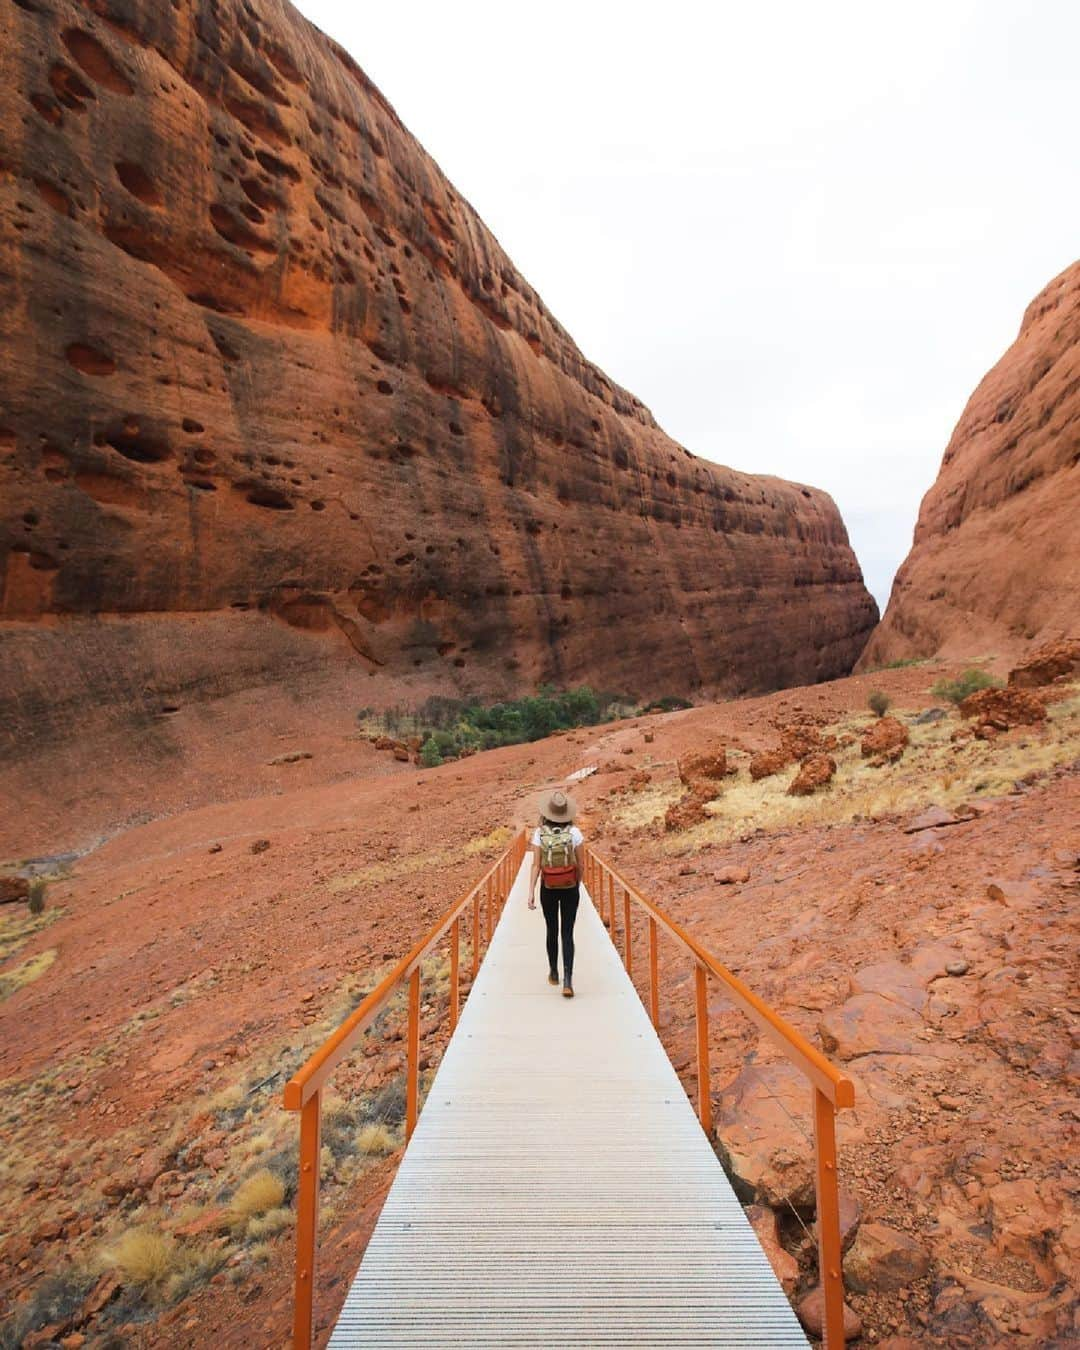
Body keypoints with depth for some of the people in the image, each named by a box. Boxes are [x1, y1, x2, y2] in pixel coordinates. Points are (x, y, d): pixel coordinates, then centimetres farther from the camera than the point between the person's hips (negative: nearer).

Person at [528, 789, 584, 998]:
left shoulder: (539, 833, -12)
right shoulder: (574, 832, -12)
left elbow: (536, 865, -13)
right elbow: (580, 864, -4)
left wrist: (531, 891, -9)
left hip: (548, 889, 1)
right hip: (570, 889, -1)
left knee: (552, 931, 19)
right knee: (567, 934, 5)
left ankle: (554, 973, 34)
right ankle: (567, 980, -7)